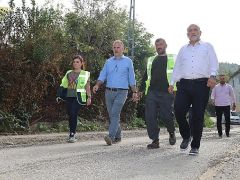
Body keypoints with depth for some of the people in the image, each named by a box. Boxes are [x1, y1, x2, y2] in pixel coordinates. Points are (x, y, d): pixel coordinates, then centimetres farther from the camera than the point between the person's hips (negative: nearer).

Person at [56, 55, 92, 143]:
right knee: (70, 115, 5)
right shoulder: (68, 73, 16)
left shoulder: (85, 74, 7)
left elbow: (87, 87, 4)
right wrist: (59, 96, 10)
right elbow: (63, 85, 17)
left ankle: (72, 135, -12)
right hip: (69, 97, 4)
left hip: (78, 97, -4)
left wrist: (89, 97, -4)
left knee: (73, 114, -16)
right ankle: (72, 134, 16)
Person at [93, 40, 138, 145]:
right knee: (112, 115, 7)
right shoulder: (108, 62, 14)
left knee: (115, 114, -18)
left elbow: (131, 78, 9)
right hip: (109, 92, 4)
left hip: (121, 92, -4)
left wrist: (134, 92, 6)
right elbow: (102, 75, 9)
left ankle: (111, 137, -25)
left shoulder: (128, 61, 7)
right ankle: (117, 136, 20)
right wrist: (97, 85, -9)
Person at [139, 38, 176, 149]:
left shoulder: (172, 59, 10)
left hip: (166, 93, -4)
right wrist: (141, 90, 14)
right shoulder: (151, 60, 21)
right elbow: (146, 76, 23)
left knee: (166, 115, -7)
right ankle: (155, 140, 2)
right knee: (150, 117, -6)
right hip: (151, 92, 4)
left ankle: (172, 133, 23)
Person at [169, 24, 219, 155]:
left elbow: (214, 63, 3)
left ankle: (195, 146, 5)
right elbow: (177, 67, 22)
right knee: (178, 111, -12)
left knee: (198, 116, -3)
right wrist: (172, 83, 10)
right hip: (184, 84, 3)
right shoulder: (183, 49, 24)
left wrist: (212, 76, -16)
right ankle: (186, 136, 13)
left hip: (201, 84, -2)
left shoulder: (207, 46, 15)